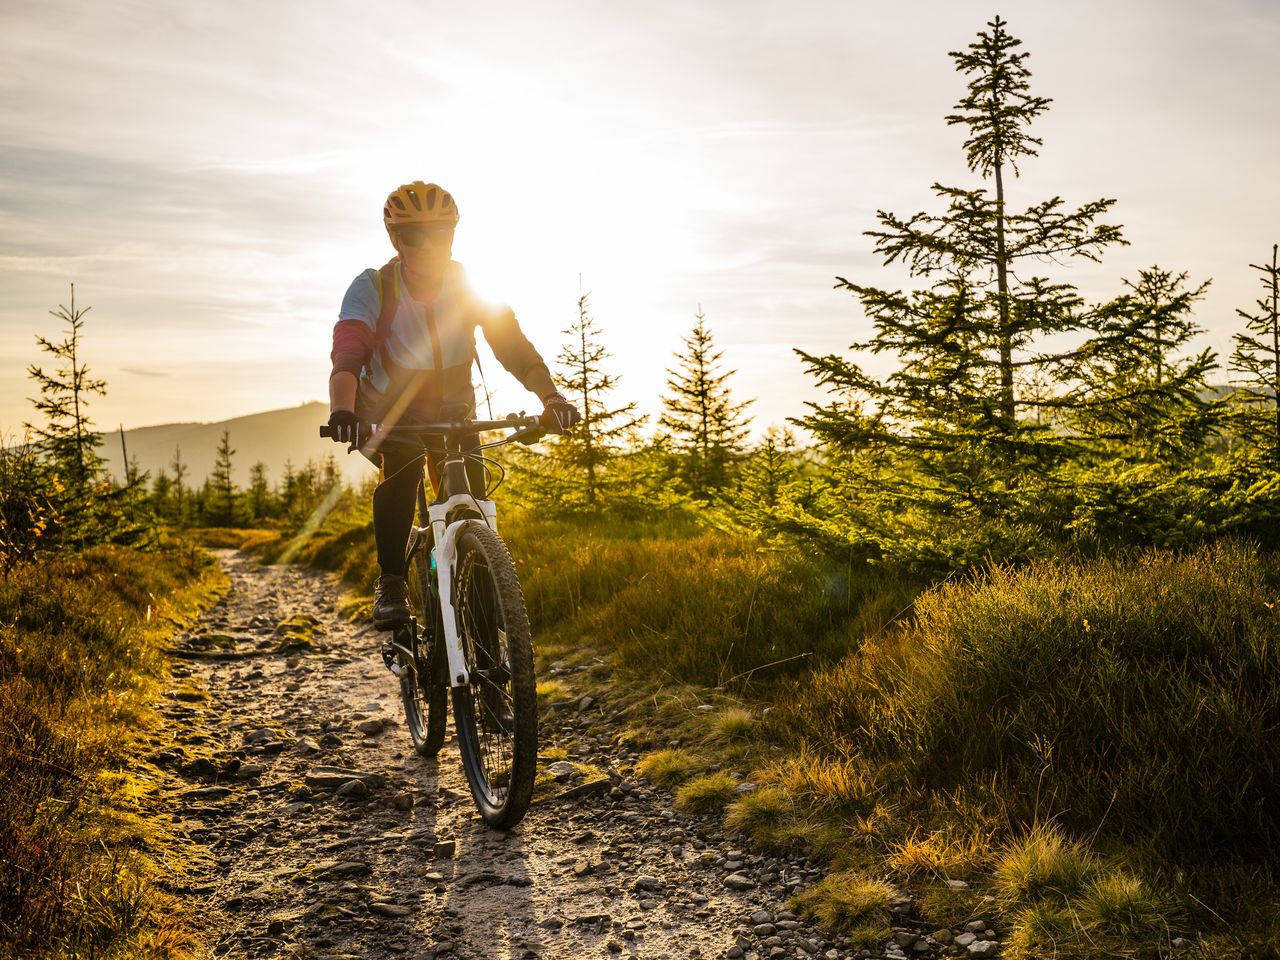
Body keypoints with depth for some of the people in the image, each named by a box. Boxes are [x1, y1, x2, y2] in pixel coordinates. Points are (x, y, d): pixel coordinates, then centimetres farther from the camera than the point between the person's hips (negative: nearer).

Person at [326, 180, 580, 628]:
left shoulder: (470, 285, -15)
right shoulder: (372, 288, -20)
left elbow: (512, 343, -24)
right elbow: (347, 355, -33)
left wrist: (550, 396, -42)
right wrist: (341, 409, -54)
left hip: (453, 413, 2)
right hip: (390, 414, -2)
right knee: (398, 473, -31)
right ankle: (390, 583, -19)